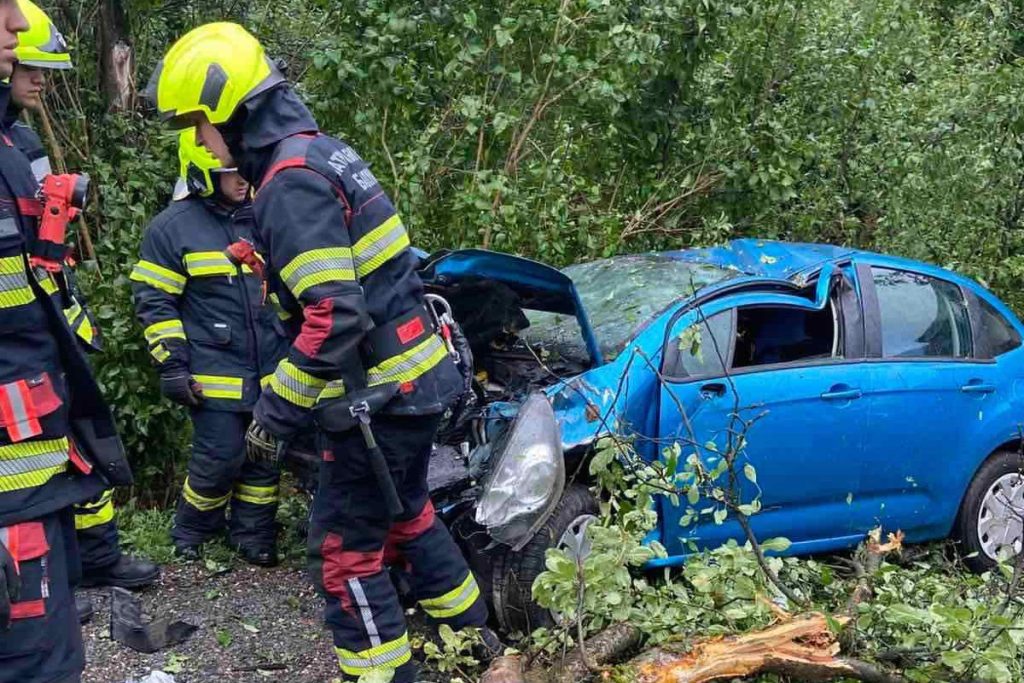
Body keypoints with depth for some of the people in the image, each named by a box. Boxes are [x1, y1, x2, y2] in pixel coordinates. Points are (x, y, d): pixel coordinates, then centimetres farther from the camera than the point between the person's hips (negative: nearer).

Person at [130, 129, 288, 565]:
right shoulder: (173, 227, -6)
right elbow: (155, 303, -5)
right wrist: (172, 365, -10)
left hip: (272, 369, 5)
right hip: (215, 373, -5)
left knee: (265, 456, 9)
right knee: (220, 459, -6)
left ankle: (254, 534, 25)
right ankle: (191, 532, 18)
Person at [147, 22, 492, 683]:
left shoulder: (290, 180, -20)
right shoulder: (323, 151, 10)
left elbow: (335, 316, -26)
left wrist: (276, 410, -17)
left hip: (381, 393, -10)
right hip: (418, 375, 10)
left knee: (345, 547, 3)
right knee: (405, 510, 25)